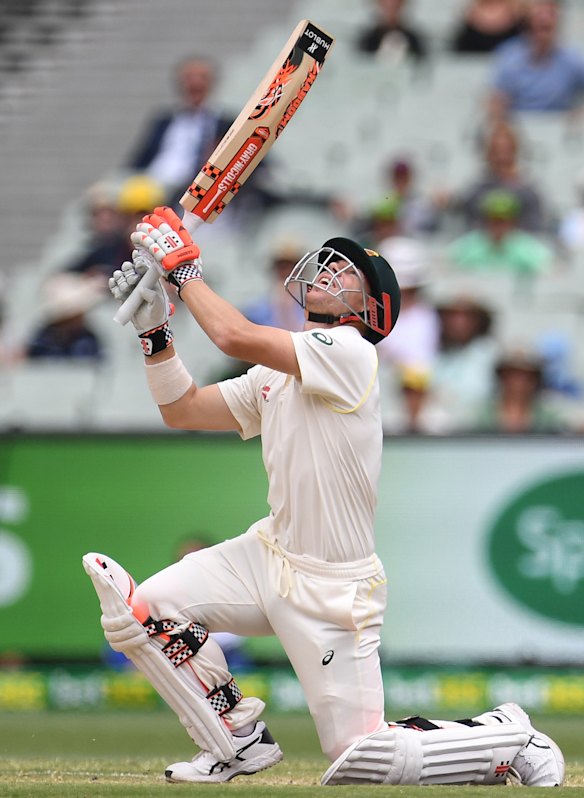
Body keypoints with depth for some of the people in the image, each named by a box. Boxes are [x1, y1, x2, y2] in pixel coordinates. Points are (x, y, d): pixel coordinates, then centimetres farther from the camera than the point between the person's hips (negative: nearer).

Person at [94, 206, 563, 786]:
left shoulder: (351, 352, -16)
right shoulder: (274, 375, 10)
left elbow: (234, 335, -25)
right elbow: (181, 410, 14)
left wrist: (184, 267, -12)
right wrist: (154, 328, 2)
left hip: (332, 588, -8)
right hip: (267, 557, 8)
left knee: (361, 759, -9)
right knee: (140, 610, -9)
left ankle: (509, 740, 14)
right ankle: (240, 739, 8)